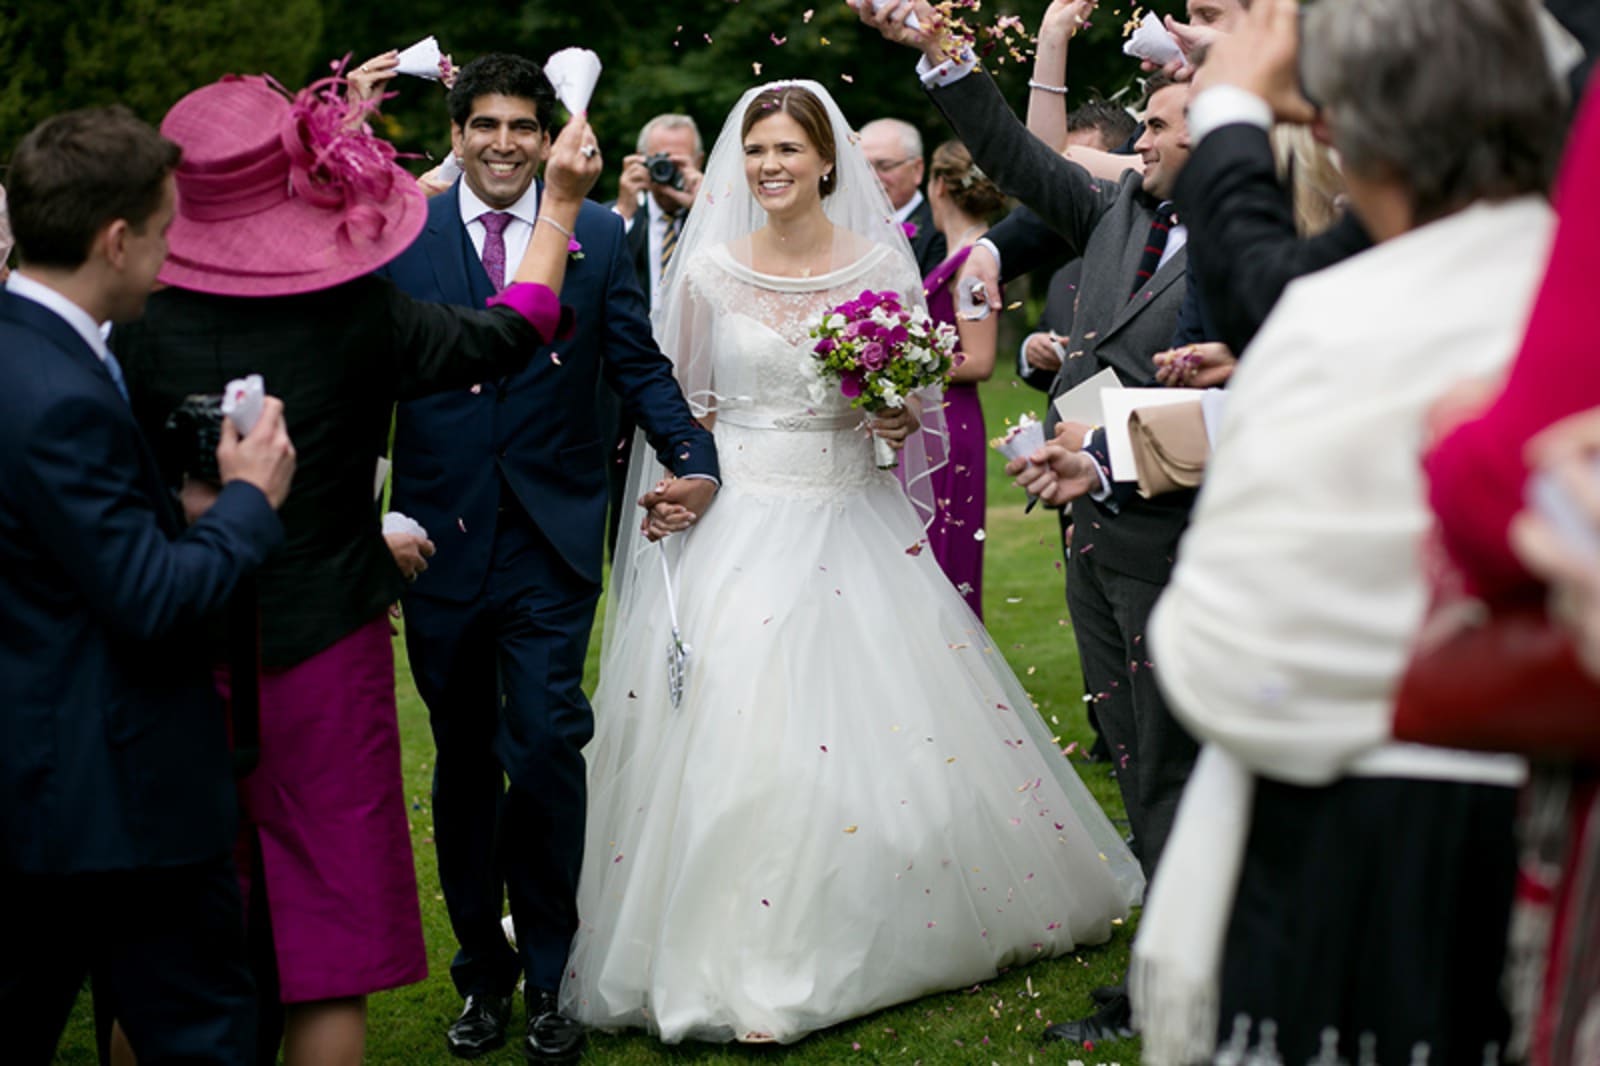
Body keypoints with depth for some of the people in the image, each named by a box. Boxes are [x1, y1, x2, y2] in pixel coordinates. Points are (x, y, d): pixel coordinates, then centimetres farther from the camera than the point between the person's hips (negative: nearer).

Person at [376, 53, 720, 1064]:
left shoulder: (600, 236, 5)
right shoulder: (401, 235, 2)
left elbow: (639, 366, 5)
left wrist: (695, 458, -11)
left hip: (551, 543, -1)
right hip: (439, 537, 1)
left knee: (545, 752, -7)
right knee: (464, 762, 11)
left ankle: (549, 976, 10)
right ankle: (483, 973, 25)